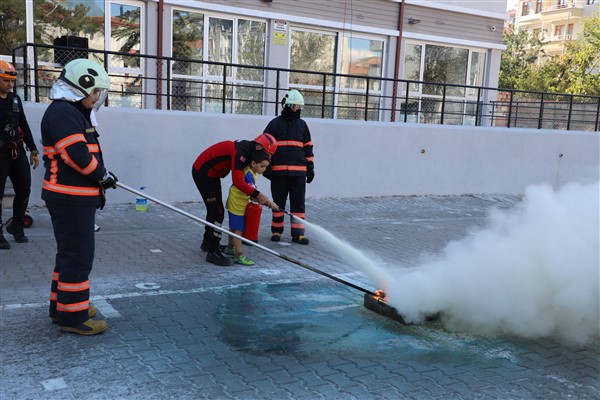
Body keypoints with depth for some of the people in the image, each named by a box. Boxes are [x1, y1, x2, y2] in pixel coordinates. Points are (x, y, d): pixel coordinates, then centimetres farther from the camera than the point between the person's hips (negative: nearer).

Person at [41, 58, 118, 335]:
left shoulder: (74, 112, 18)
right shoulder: (62, 112, -16)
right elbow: (78, 156, -24)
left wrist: (99, 186, 15)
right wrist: (103, 176, -10)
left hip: (78, 196, 11)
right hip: (70, 198, -11)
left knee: (71, 251, 19)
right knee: (78, 254, -5)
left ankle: (61, 306, 31)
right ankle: (73, 316, 3)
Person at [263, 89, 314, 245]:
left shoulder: (302, 125, 13)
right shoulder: (275, 123, 2)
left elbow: (308, 148, 17)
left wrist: (310, 168, 12)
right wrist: (266, 166, -6)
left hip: (299, 171, 3)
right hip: (279, 171, -3)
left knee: (298, 203, 2)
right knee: (278, 202, 5)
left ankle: (297, 233, 7)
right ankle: (276, 231, 17)